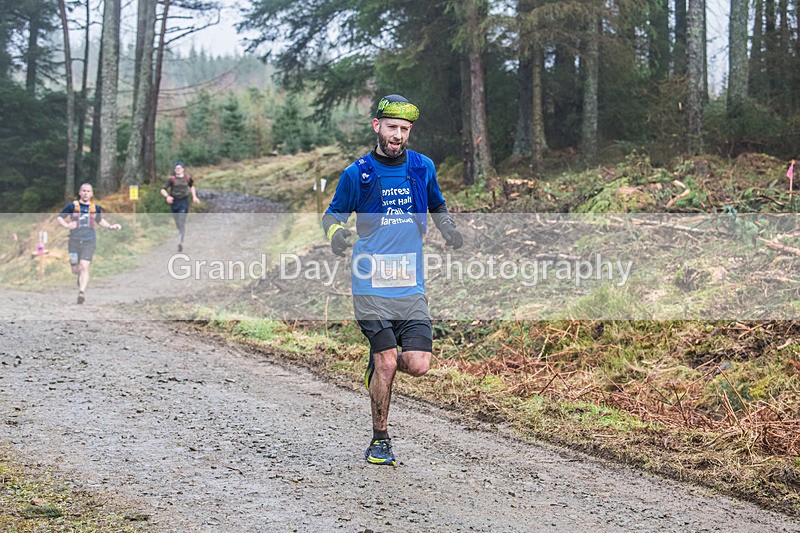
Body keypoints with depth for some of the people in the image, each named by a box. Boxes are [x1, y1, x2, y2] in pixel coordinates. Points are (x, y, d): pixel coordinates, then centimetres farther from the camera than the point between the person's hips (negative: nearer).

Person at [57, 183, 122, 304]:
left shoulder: (96, 208, 7)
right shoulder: (72, 206, 0)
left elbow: (100, 221, 26)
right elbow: (59, 217, 6)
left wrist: (111, 227, 12)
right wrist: (66, 225, -13)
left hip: (89, 242, 0)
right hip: (74, 241, 0)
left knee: (84, 267, -17)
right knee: (75, 270, 8)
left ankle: (82, 292, -22)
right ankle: (81, 279, 43)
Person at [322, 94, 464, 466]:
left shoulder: (423, 168, 7)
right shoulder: (357, 173, -1)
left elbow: (437, 207, 23)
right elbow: (332, 214, 8)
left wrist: (448, 229, 2)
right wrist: (336, 233, -15)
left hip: (411, 286, 3)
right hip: (371, 284, -3)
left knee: (418, 364, -7)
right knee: (386, 363, -7)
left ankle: (379, 364, 27)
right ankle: (379, 440, 12)